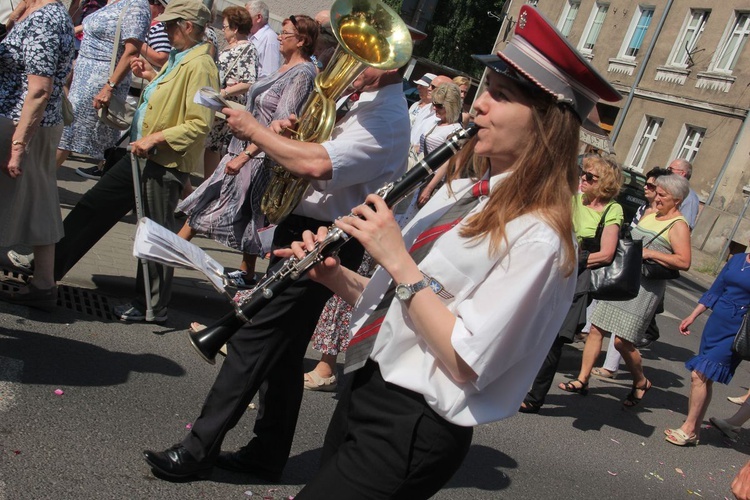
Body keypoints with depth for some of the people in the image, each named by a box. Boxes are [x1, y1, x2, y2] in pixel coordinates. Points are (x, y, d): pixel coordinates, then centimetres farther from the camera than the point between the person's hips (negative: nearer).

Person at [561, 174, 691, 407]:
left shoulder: (678, 226, -8)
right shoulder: (649, 216, 16)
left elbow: (684, 262, -19)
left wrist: (650, 253, -20)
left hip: (645, 287, -8)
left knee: (623, 341, -7)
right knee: (596, 328, 2)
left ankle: (641, 382, 18)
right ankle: (582, 380, 9)